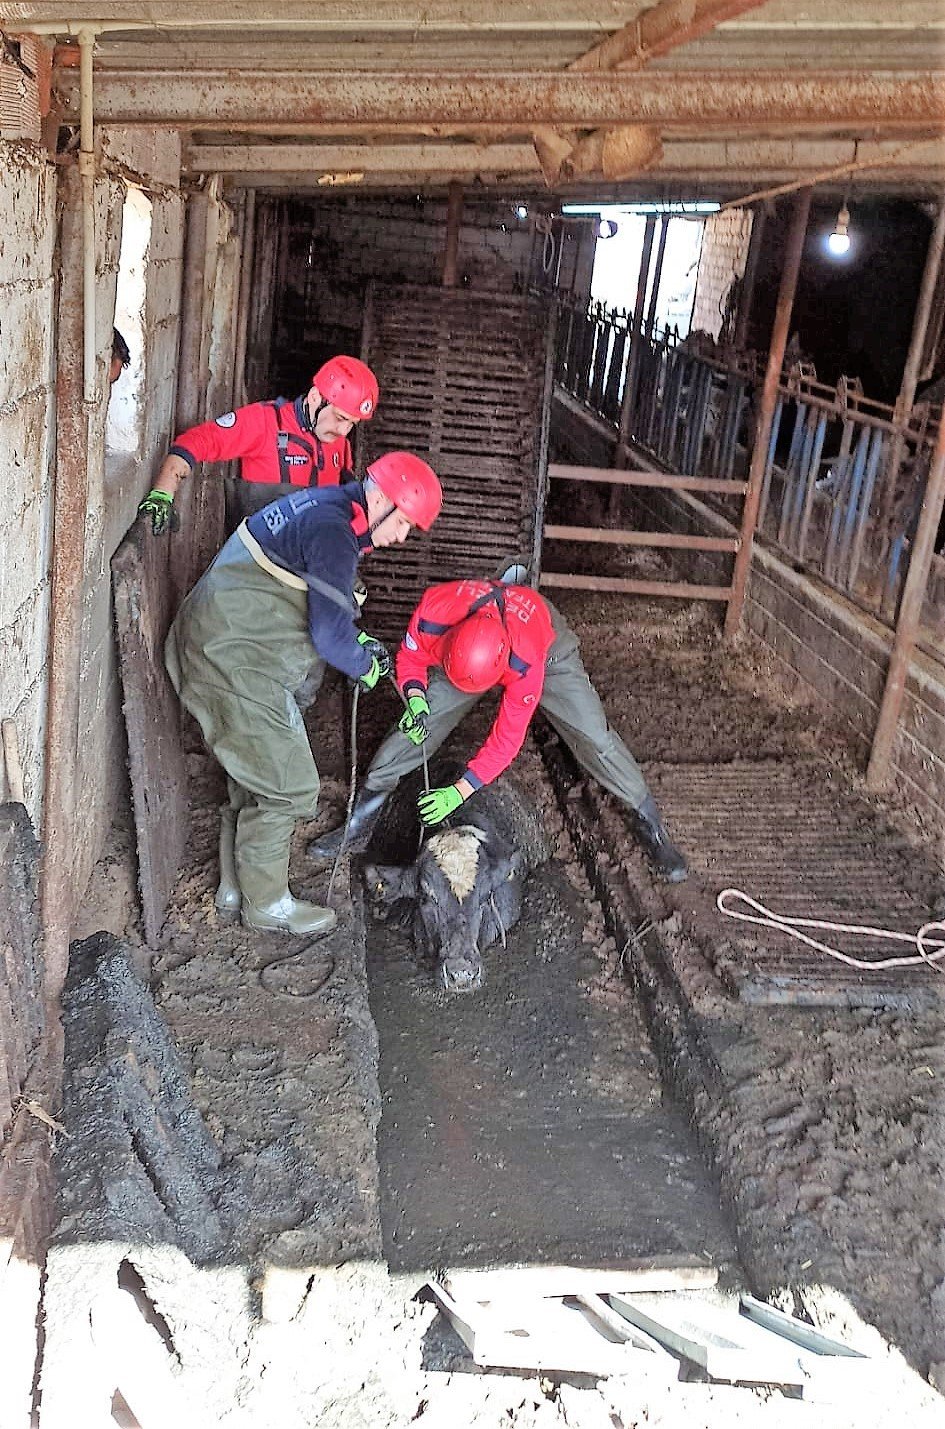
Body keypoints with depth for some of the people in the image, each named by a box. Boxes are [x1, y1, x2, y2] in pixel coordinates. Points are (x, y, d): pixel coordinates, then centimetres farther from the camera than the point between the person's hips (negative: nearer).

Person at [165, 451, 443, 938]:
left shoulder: (321, 506, 13)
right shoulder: (334, 533, -20)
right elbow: (330, 633, -21)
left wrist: (357, 638, 14)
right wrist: (364, 666, -1)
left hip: (212, 643, 11)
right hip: (235, 663, -11)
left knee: (254, 778, 19)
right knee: (287, 786, -2)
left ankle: (235, 888, 30)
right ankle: (265, 903, 12)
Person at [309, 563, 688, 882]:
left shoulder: (526, 662, -45)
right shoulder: (435, 611, -40)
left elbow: (508, 738, -33)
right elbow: (411, 657, -15)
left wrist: (461, 791, -34)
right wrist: (415, 697, -35)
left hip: (548, 647, -3)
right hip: (462, 651, 3)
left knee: (594, 737, -14)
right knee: (415, 727, -9)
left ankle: (649, 823, 5)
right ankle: (361, 822, 5)